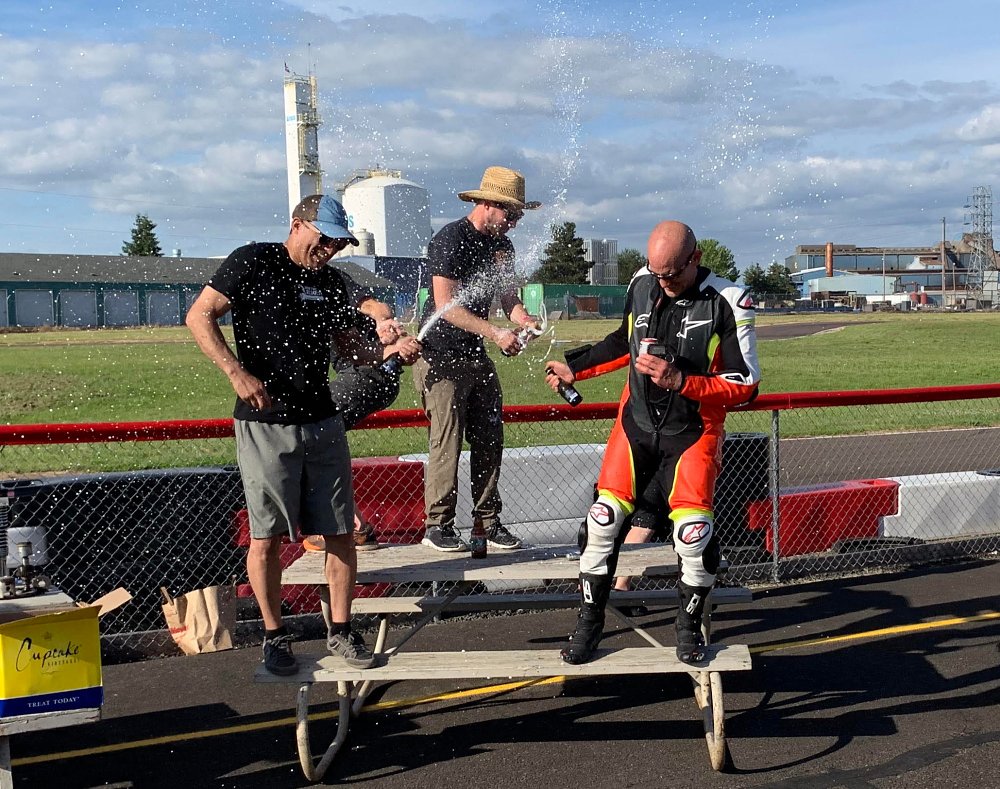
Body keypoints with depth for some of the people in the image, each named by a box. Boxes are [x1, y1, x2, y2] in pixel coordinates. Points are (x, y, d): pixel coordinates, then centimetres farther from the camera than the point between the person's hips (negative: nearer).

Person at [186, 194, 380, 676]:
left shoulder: (331, 282, 14)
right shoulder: (254, 262, -3)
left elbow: (350, 345, 21)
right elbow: (199, 316, -7)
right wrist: (237, 373, -18)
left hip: (323, 421, 5)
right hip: (264, 423, -5)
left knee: (340, 532, 5)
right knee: (267, 537, 1)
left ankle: (341, 631, 19)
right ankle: (275, 637, 17)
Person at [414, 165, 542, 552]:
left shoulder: (502, 246, 12)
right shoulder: (451, 239, -13)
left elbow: (508, 298, 12)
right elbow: (447, 306, -19)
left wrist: (524, 318, -12)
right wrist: (497, 334, -24)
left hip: (477, 358, 8)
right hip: (441, 357, -8)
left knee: (490, 440, 6)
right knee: (447, 443, -7)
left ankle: (489, 521, 13)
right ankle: (437, 525, 3)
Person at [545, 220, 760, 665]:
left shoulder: (727, 303, -15)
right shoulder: (641, 286, -1)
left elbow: (745, 386, -15)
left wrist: (680, 381, -26)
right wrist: (574, 369, 15)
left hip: (693, 432, -3)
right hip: (637, 423, 4)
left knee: (693, 533, -14)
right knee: (603, 521, -4)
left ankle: (689, 627, 13)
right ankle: (589, 623, 15)